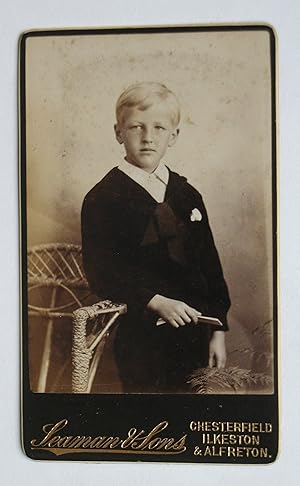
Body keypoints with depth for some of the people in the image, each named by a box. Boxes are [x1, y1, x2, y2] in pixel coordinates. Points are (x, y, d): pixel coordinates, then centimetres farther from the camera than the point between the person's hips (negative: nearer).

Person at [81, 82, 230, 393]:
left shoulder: (188, 196, 6)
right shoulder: (102, 199, -8)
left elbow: (210, 265, 7)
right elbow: (101, 273, -12)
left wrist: (218, 330, 5)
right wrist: (157, 302, -21)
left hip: (195, 332, 5)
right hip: (141, 335, -4)